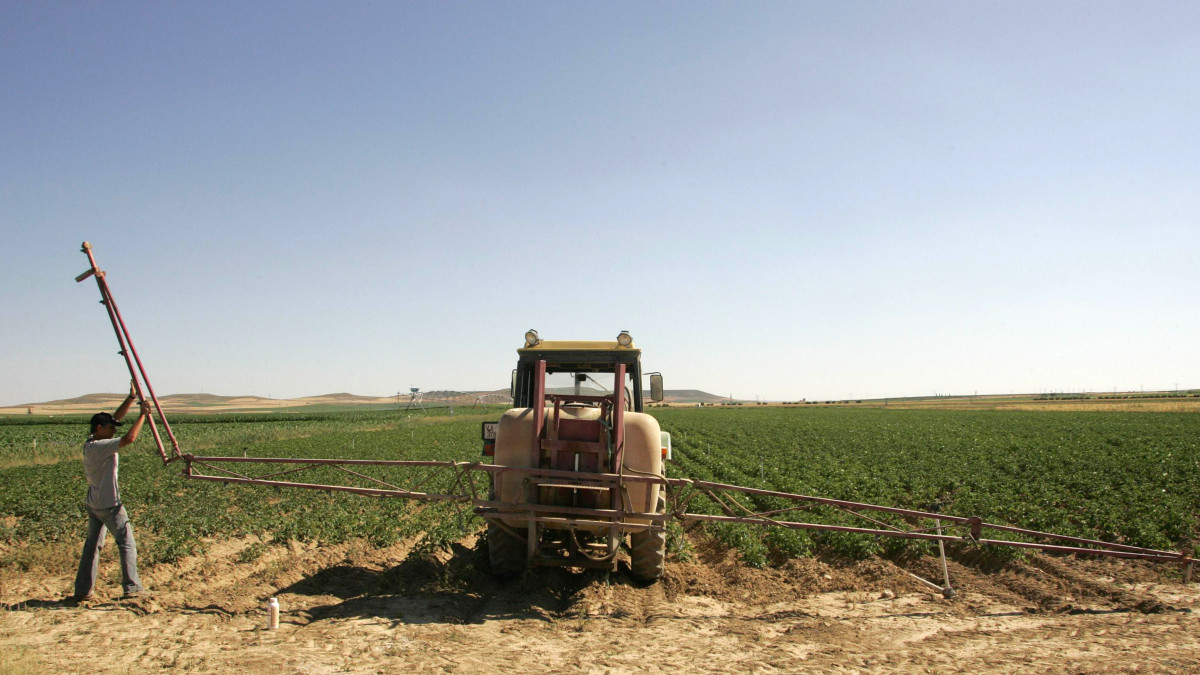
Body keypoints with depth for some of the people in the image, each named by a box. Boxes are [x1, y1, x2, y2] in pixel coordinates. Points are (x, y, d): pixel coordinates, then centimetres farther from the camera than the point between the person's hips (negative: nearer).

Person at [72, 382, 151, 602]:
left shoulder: (90, 444, 6)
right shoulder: (99, 446, -21)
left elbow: (116, 417, 11)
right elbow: (129, 438, -31)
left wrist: (131, 398, 9)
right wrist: (143, 414, -23)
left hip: (93, 504, 9)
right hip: (109, 505, -9)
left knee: (92, 545, 14)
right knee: (126, 543, 0)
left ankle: (83, 591, 17)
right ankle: (132, 587, 2)